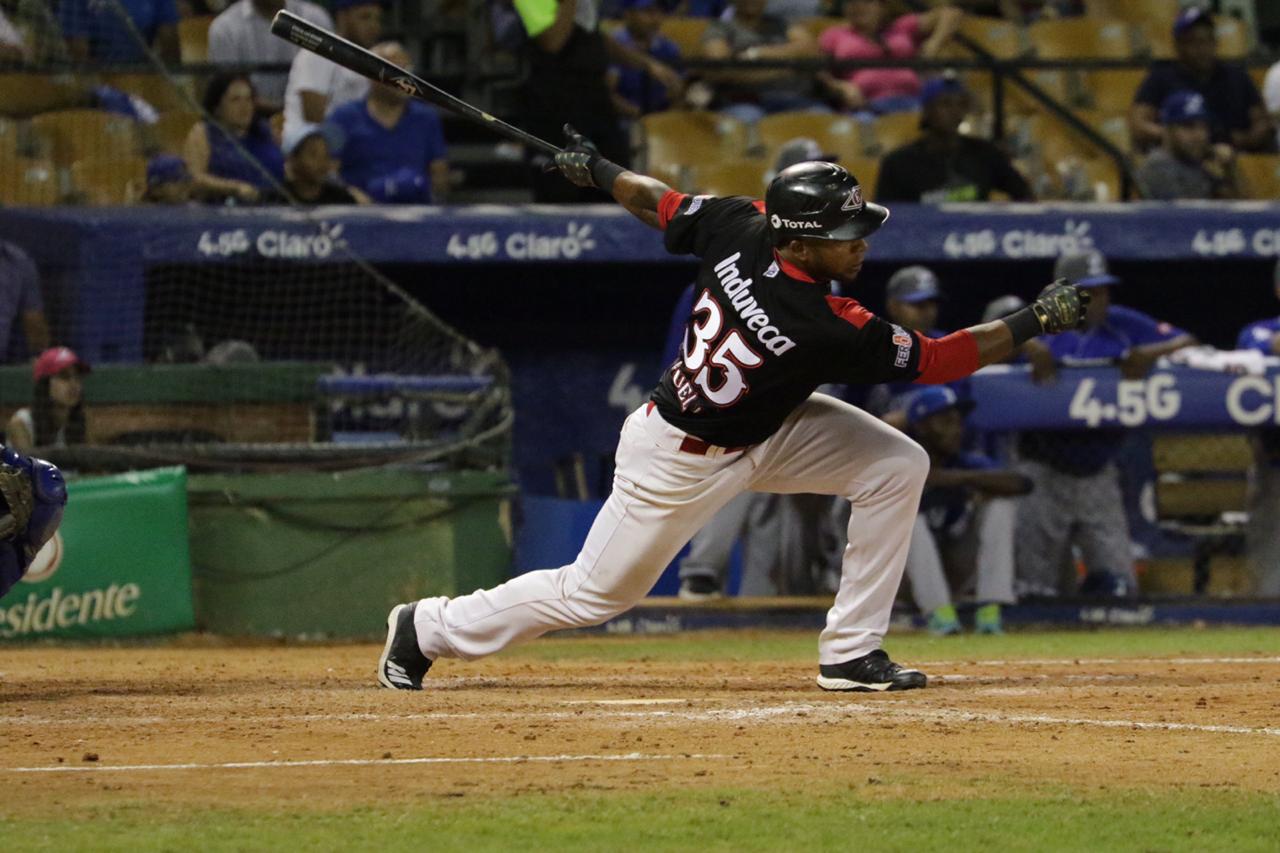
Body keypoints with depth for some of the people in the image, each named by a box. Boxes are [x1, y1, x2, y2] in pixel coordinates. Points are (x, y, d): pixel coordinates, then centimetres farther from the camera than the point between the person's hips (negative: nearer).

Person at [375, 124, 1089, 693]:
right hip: (682, 462, -8)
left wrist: (596, 168, 15)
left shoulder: (740, 229, -20)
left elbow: (660, 205, -4)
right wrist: (1037, 322, -27)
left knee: (899, 466, -5)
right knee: (593, 594, 10)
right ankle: (430, 629, 31)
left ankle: (852, 652, 6)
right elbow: (936, 360, -32)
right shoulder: (823, 327, -38)